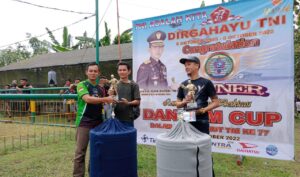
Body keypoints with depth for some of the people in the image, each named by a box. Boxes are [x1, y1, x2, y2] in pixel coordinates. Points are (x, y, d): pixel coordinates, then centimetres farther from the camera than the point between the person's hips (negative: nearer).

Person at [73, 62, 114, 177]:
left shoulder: (100, 88, 13)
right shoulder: (82, 85, -5)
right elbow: (87, 99, -23)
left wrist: (109, 97, 3)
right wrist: (105, 99, -28)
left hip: (98, 122, 6)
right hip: (84, 122, -6)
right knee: (80, 151, -2)